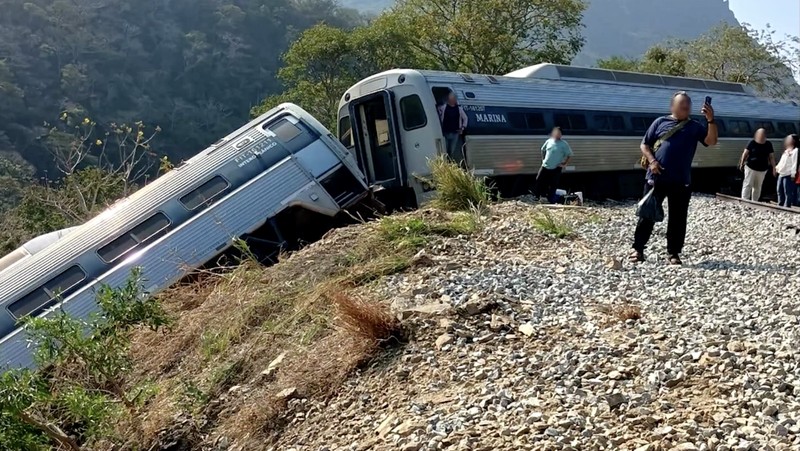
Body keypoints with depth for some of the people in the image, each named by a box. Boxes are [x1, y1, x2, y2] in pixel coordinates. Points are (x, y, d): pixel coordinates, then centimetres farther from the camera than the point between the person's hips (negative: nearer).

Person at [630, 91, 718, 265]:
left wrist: (710, 120, -18)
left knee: (678, 218, 4)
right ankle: (638, 248, 11)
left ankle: (673, 253, 13)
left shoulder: (695, 126, 9)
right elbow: (644, 145, 7)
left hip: (681, 181, 1)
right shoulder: (660, 122, 7)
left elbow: (711, 141, -4)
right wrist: (651, 161, -10)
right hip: (656, 178, -1)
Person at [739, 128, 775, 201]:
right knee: (748, 185, -7)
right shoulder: (752, 143, -6)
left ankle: (755, 202, 22)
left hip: (762, 170, 3)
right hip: (751, 168, -3)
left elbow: (771, 157, 5)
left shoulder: (768, 144, 2)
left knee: (758, 187, 12)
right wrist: (742, 163, -6)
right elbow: (745, 153, -2)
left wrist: (773, 168, 3)